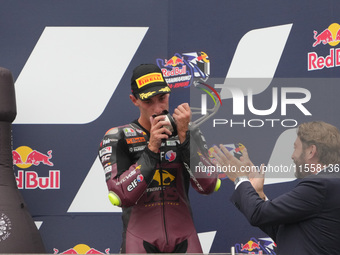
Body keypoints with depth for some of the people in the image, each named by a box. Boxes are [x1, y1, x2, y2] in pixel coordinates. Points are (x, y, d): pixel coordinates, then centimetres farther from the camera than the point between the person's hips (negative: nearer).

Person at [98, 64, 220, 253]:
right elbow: (122, 197, -15)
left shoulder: (189, 133, 4)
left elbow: (208, 186, -9)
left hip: (184, 238, 2)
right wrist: (151, 149, -19)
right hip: (140, 240, -2)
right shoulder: (117, 138, -3)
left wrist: (183, 136, -16)